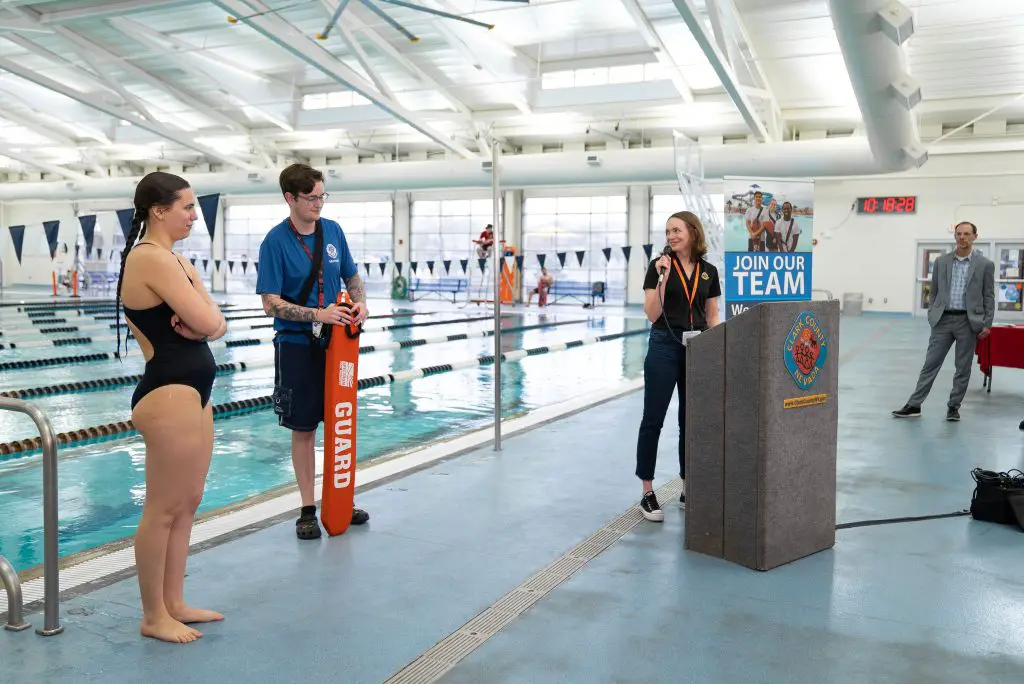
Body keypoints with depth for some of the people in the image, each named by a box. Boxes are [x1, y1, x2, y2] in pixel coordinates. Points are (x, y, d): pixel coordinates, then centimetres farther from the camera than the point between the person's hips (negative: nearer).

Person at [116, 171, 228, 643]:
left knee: (188, 502, 16)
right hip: (170, 394, -11)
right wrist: (196, 284, -1)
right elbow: (209, 322, -20)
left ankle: (173, 604, 28)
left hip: (191, 390, 11)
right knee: (164, 509, 1)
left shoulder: (167, 258, 16)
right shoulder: (153, 258, -16)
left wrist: (197, 322, -12)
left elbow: (215, 325, 10)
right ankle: (153, 616, 15)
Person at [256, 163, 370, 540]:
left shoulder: (333, 231, 2)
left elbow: (352, 277, 13)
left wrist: (360, 303, -8)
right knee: (303, 428, 4)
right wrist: (318, 314, -25)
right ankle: (308, 509, 16)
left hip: (336, 341, 4)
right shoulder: (275, 241, -11)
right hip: (297, 344, -4)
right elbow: (271, 303, -15)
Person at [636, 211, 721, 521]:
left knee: (692, 421, 9)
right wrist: (662, 278, -19)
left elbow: (712, 316, 12)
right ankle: (647, 494, 6)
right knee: (653, 420, -1)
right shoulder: (658, 266, -2)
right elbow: (652, 314, -9)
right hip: (664, 347, -4)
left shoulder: (709, 271, 8)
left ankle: (689, 491, 20)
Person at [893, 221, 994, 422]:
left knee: (963, 368, 5)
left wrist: (987, 324, -5)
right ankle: (914, 405, 3)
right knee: (930, 364, 1)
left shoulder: (985, 265, 1)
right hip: (943, 320, 2)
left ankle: (954, 407, 16)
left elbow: (989, 297, 1)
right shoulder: (941, 261, 7)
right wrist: (932, 316, 5)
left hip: (968, 322, -1)